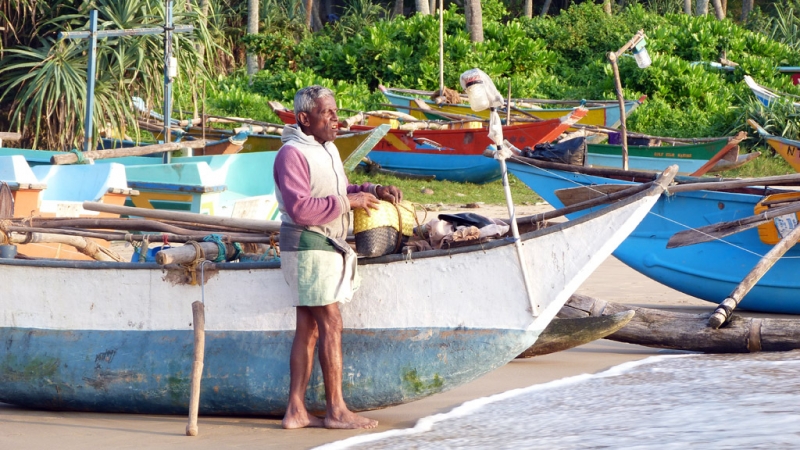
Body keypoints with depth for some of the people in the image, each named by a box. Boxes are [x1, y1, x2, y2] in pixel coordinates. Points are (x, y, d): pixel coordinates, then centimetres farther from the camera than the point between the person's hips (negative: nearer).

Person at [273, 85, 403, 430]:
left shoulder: (328, 150, 16)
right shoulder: (292, 154, -15)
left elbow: (339, 192, 23)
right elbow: (300, 208, -24)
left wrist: (373, 191, 6)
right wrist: (347, 202, -20)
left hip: (326, 247, 10)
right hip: (308, 247, -10)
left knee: (308, 329, 8)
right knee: (331, 324, -10)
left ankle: (296, 411, 9)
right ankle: (335, 410, -6)